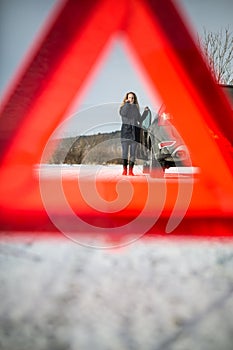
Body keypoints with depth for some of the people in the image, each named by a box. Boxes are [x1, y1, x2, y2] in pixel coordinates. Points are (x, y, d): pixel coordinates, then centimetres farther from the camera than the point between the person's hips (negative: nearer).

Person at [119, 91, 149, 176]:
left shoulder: (136, 108, 17)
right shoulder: (123, 107, 8)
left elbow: (140, 120, 16)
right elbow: (123, 113, -15)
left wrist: (145, 112, 6)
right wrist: (127, 104, -8)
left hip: (135, 131, 3)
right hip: (126, 130, -3)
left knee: (133, 151, -1)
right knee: (125, 151, -8)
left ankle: (130, 170, -1)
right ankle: (124, 170, -8)